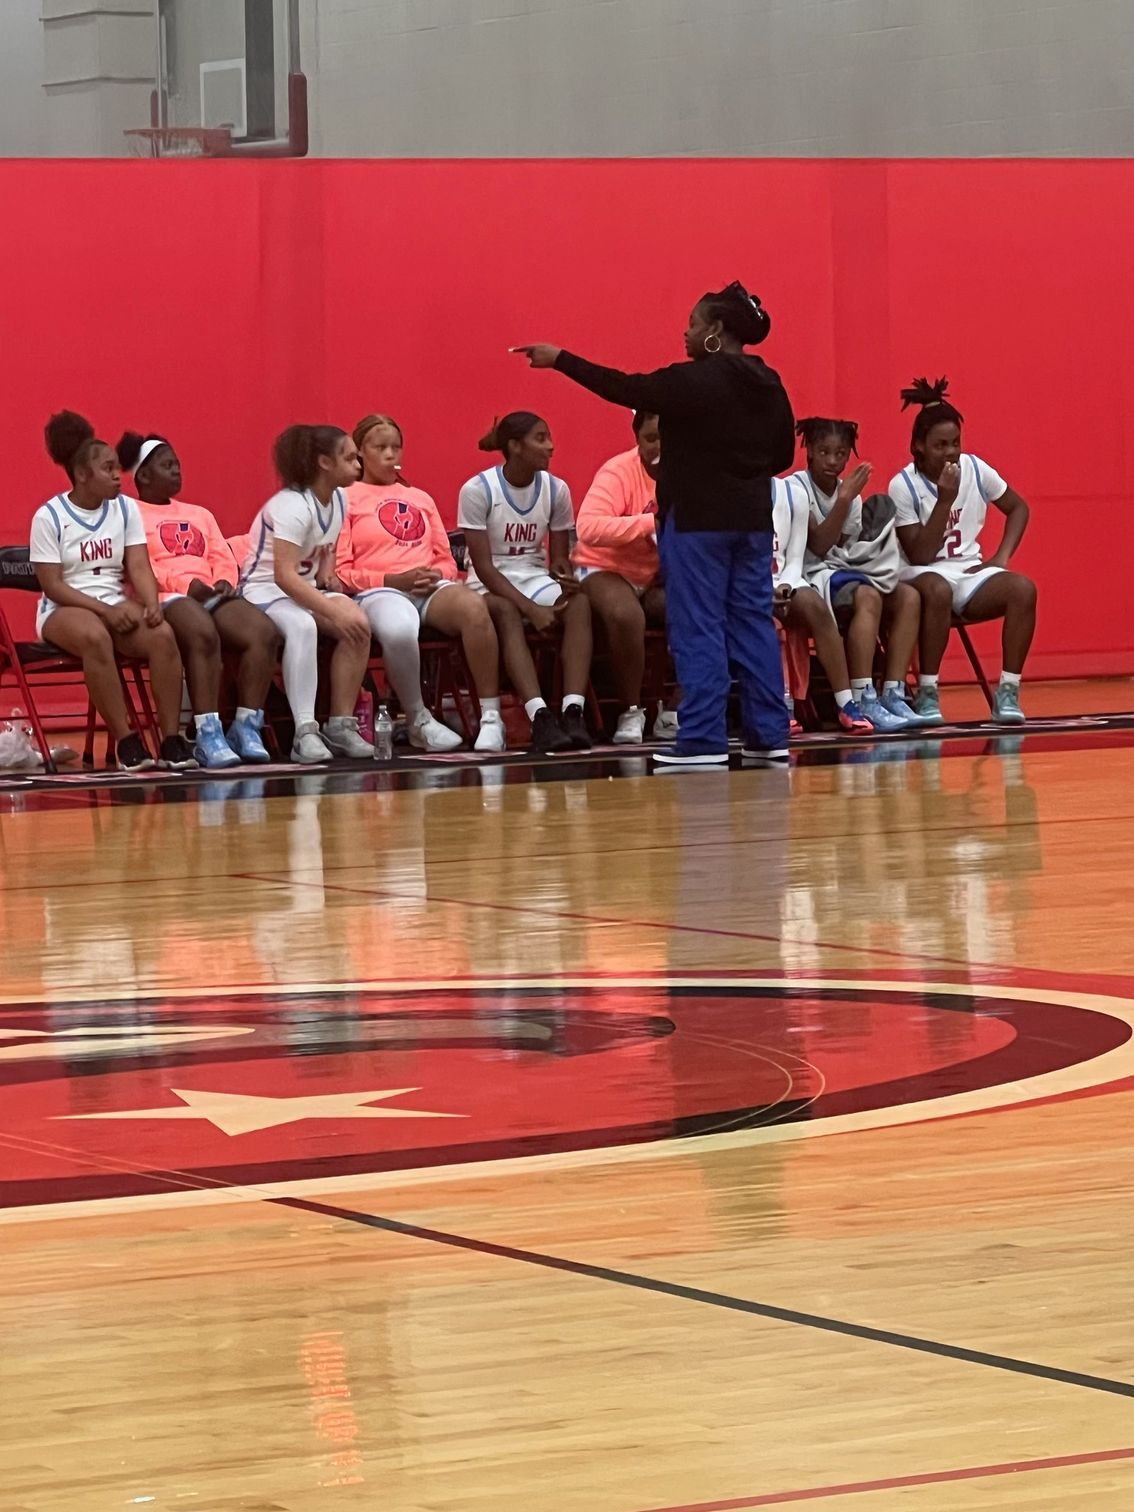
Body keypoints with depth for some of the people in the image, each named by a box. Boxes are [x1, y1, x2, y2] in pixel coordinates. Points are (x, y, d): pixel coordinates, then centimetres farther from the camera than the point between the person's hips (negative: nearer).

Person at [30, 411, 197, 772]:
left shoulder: (126, 508, 6)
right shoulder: (49, 517, -7)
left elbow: (139, 566, -1)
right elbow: (52, 585, -10)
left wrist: (151, 605, -22)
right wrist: (105, 610, -21)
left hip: (117, 605, 4)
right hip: (64, 609, -4)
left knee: (162, 633, -28)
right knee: (96, 637, -39)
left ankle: (172, 740, -26)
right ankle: (125, 741, -34)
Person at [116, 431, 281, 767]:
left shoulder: (199, 514, 32)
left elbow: (225, 559, 20)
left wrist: (225, 580, -4)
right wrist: (186, 583, -16)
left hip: (213, 597, 6)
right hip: (166, 599, -6)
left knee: (264, 632, -25)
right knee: (203, 635, -40)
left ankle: (246, 728, -26)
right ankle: (208, 735, -41)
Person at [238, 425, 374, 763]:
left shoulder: (338, 499, 4)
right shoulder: (293, 506, -23)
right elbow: (284, 575, -32)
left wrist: (327, 573, 1)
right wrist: (334, 611, -36)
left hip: (307, 589, 8)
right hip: (264, 590, -8)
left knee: (359, 626, -20)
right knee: (302, 626, -39)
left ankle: (341, 724, -15)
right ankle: (305, 732, -41)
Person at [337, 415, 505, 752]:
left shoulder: (420, 499, 28)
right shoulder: (347, 499, 10)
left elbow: (447, 560, 25)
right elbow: (340, 572, 1)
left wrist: (436, 575, 0)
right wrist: (394, 579, -11)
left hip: (432, 588, 4)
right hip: (379, 592, -4)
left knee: (473, 606, -34)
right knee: (399, 629, -43)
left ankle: (491, 718, -30)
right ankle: (419, 723, -20)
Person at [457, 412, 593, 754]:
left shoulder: (556, 489, 2)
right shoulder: (478, 490, -11)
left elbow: (559, 558, 6)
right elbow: (484, 566, -14)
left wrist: (564, 576, -21)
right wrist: (531, 609, -24)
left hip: (536, 579, 4)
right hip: (489, 586, -4)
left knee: (579, 602, -29)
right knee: (506, 611, -39)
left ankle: (573, 711, -42)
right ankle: (540, 716, -50)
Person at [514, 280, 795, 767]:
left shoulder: (694, 381, -14)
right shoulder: (769, 387, 7)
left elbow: (623, 389, -8)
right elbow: (783, 454, 14)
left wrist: (561, 359, 1)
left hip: (696, 520, -7)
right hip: (752, 519, 7)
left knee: (697, 629, -3)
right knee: (754, 623, 8)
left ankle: (704, 738, -5)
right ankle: (769, 733, 8)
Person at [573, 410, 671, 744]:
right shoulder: (618, 473, -18)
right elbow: (588, 528, -34)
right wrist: (652, 522, -39)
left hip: (659, 577, 5)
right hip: (608, 569, -5)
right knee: (625, 614, -37)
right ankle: (630, 714, -18)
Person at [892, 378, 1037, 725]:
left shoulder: (975, 469, 0)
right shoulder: (903, 486, -11)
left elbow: (1018, 508, 14)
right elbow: (920, 556, -16)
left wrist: (1001, 558, -1)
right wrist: (945, 499, -22)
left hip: (970, 573, 4)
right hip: (924, 575, -4)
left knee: (1023, 589, -27)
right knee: (937, 589, -41)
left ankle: (1008, 693, -23)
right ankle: (927, 695, -31)